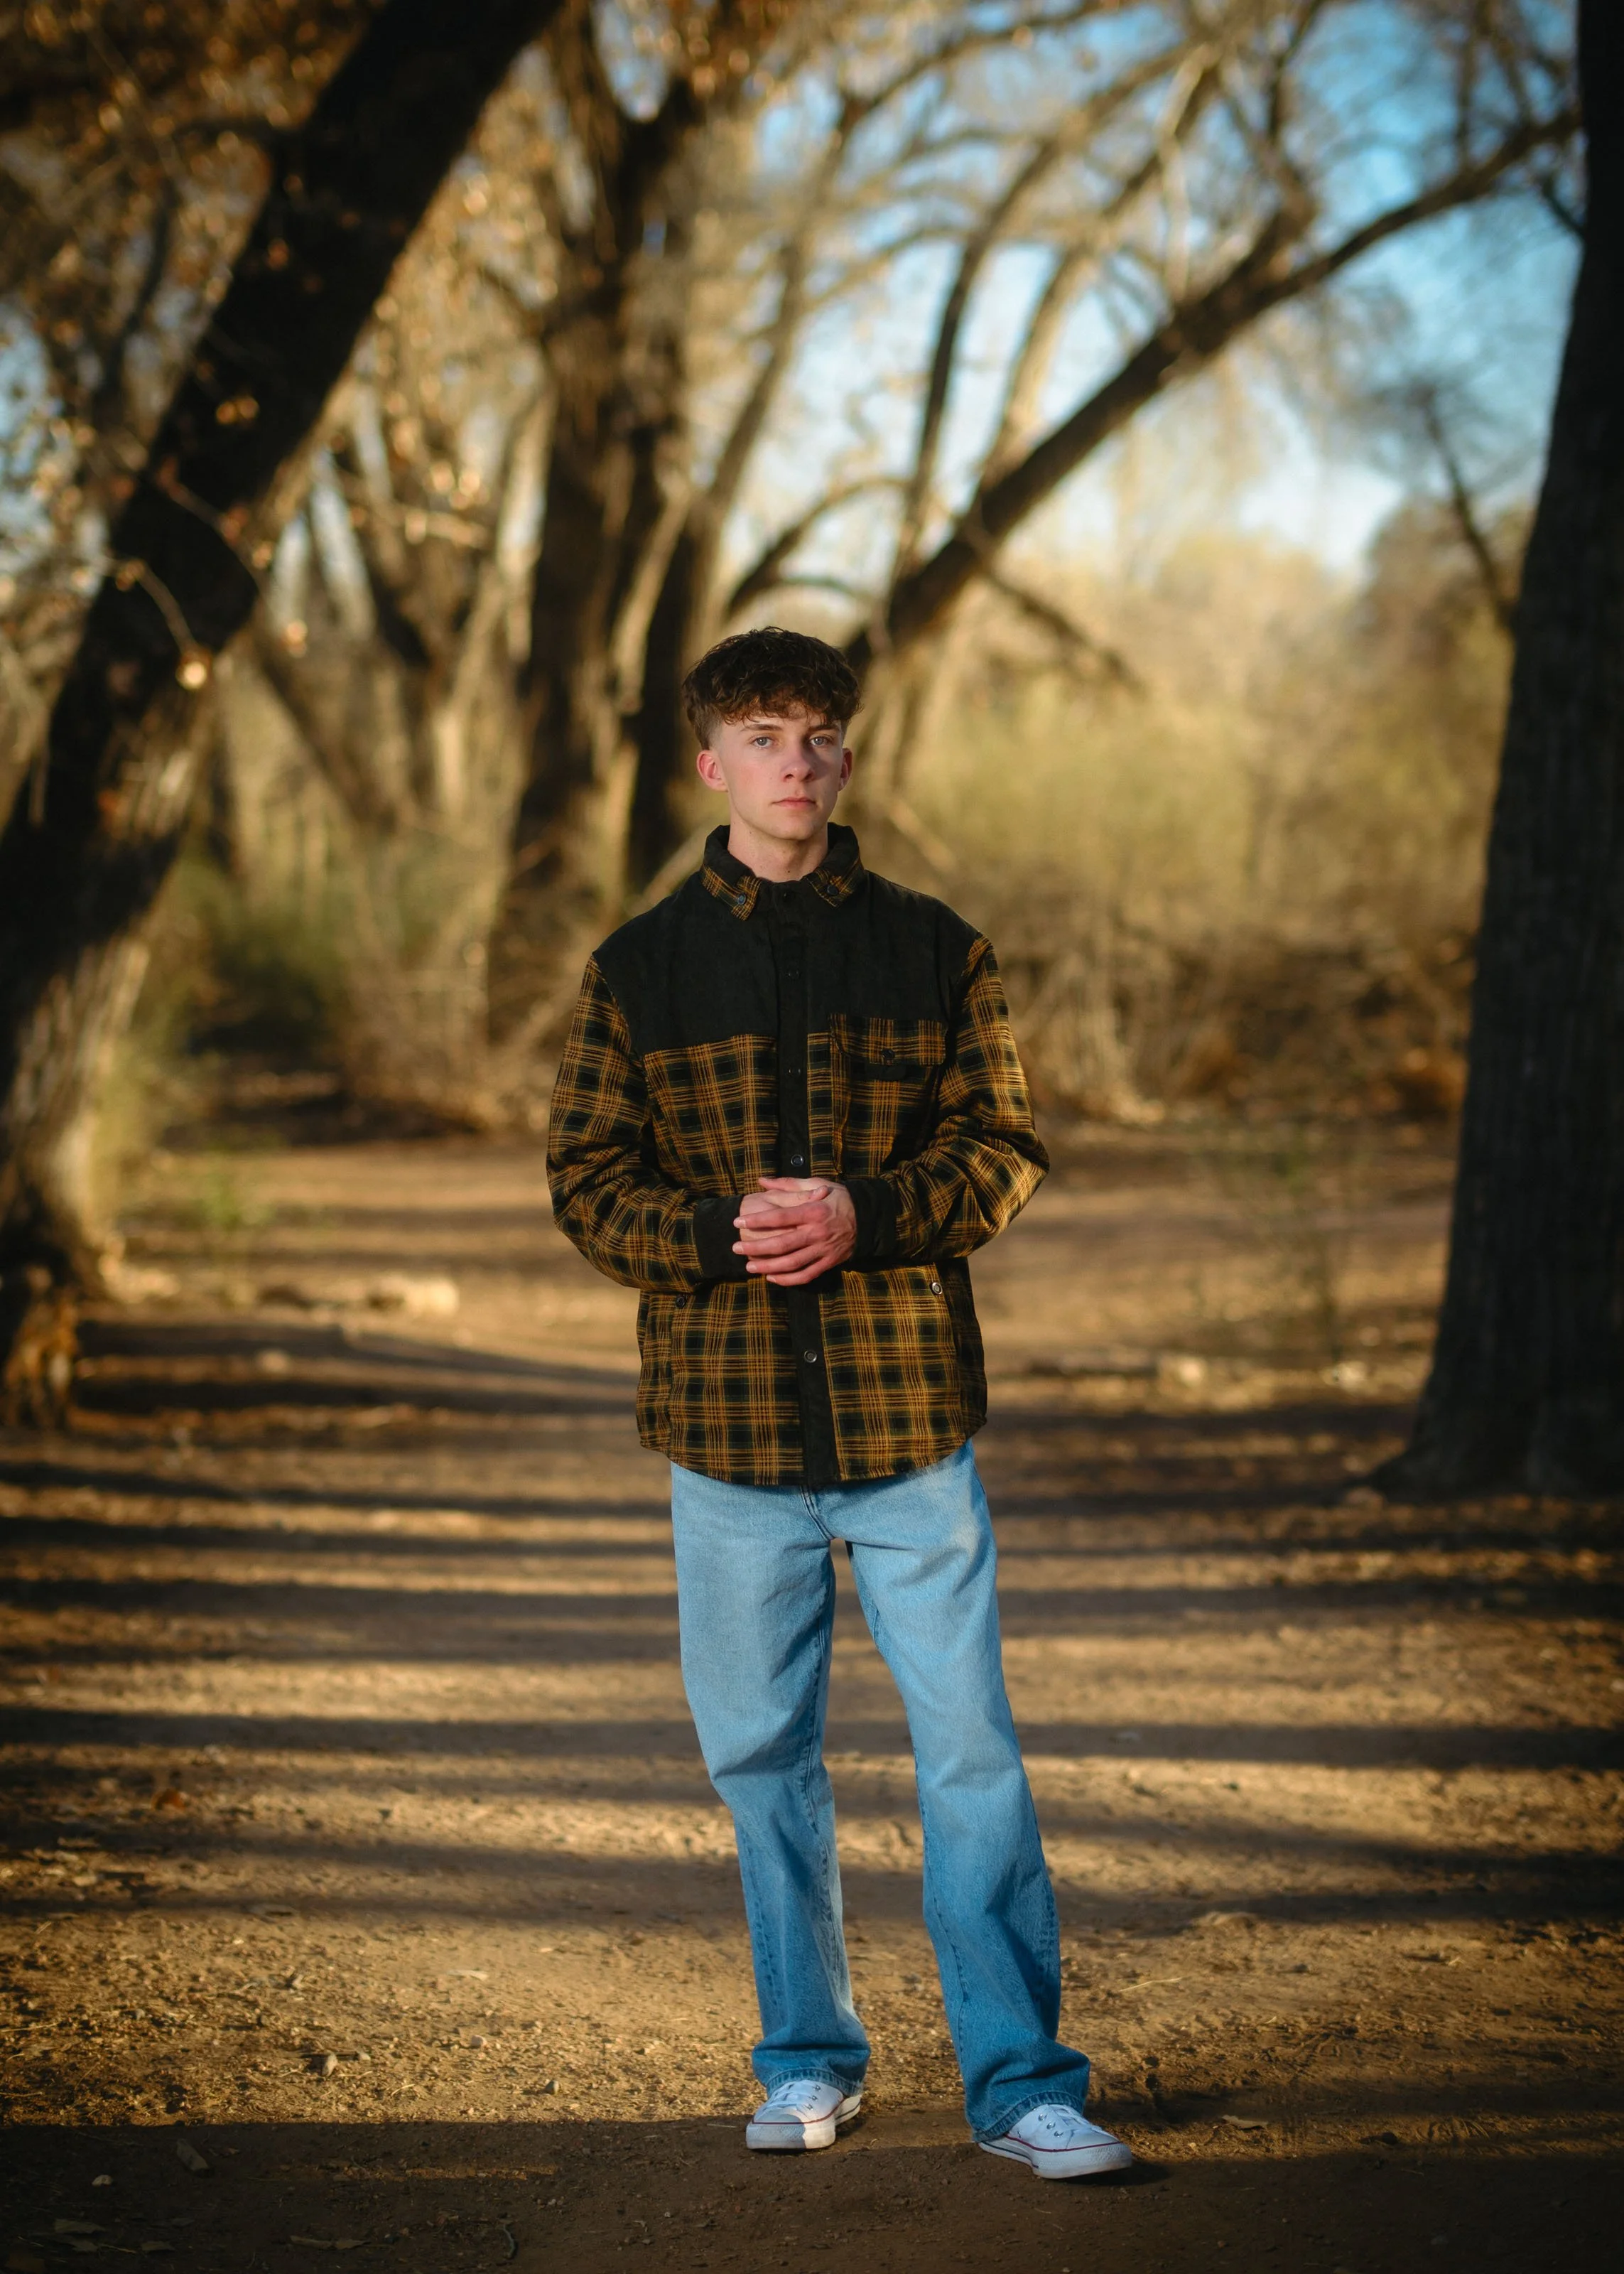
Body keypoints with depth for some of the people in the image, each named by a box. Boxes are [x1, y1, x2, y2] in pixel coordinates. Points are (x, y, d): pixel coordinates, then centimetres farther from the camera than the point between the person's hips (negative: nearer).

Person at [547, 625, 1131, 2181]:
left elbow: (1006, 1148, 4)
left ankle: (1020, 2078, 4)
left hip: (910, 1410, -1)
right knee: (761, 1756, 9)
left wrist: (863, 1215, -14)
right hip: (729, 1421, 1)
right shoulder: (639, 968, 6)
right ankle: (808, 2061, 24)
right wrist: (719, 1234, -15)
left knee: (970, 1745, -3)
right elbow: (587, 1177, 4)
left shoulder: (931, 949, 6)